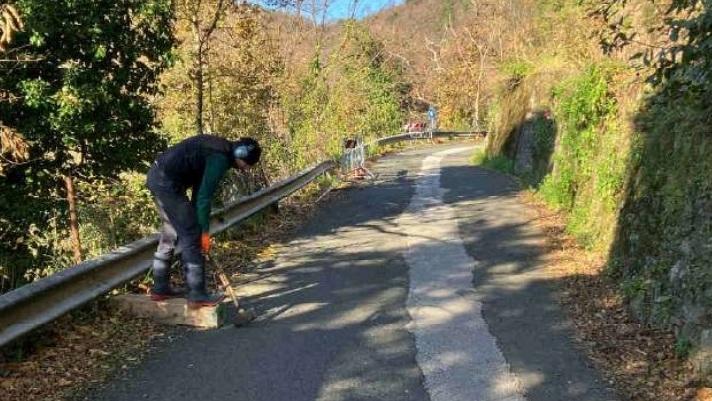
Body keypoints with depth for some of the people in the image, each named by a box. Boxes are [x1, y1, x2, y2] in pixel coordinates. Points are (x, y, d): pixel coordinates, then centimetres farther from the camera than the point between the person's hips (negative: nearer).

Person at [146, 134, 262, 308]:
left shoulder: (219, 147, 13)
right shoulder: (221, 158, -17)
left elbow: (199, 188, 16)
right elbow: (205, 196, -18)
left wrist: (195, 217, 16)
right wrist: (205, 232, -10)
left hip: (156, 175, 11)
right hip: (168, 182, -11)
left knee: (170, 233, 19)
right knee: (191, 235, -6)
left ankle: (160, 288, 28)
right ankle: (197, 295, 0)